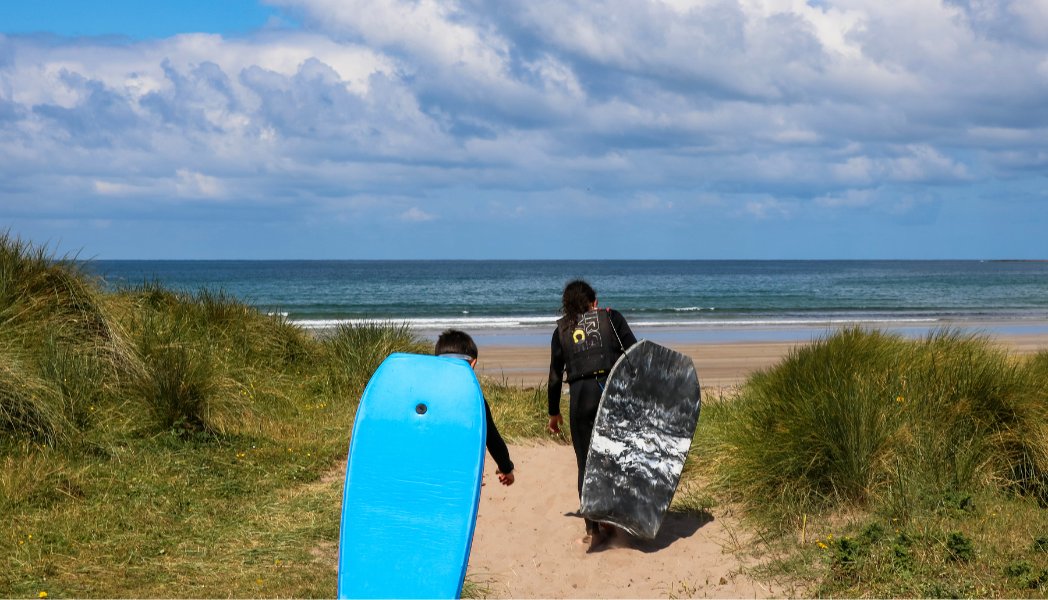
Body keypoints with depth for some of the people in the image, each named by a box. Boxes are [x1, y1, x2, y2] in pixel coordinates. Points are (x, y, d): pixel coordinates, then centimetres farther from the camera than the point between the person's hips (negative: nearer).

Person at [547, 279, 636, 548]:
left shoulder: (562, 330, 14)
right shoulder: (611, 317, 10)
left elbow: (555, 376, 15)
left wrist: (554, 412, 24)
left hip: (580, 395, 1)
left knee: (586, 465, 7)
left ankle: (593, 530, 5)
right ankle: (611, 522, 17)